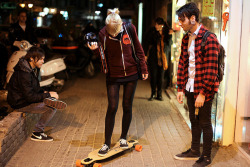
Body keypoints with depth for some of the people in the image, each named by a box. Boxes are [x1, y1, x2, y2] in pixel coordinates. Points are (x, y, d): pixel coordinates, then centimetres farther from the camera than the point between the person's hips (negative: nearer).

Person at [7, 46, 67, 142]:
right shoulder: (24, 74, -26)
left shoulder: (30, 69, 5)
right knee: (52, 108, -16)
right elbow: (30, 97, -27)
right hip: (21, 104, -9)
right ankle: (37, 134, -9)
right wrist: (48, 95, -19)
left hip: (26, 97, 9)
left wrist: (44, 92, 0)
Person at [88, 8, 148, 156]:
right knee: (112, 108, -4)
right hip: (113, 76, -1)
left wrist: (144, 69, 5)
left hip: (131, 74, 1)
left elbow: (139, 50, 3)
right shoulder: (103, 33, -10)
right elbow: (103, 56, -4)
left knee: (127, 107, 9)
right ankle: (107, 143, 8)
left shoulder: (130, 28, -8)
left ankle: (123, 137, 27)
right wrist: (95, 49, -25)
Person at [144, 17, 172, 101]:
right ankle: (153, 94, 12)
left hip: (163, 57, 2)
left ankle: (159, 94, 16)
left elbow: (168, 42, 11)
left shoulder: (166, 32, 3)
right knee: (153, 75, -1)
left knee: (160, 76, 6)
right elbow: (147, 43, -3)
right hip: (153, 57, -2)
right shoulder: (151, 32, -4)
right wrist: (145, 54, -8)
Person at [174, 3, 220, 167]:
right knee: (194, 121, 19)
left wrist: (203, 93, -19)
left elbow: (211, 70, -19)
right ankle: (194, 151, 36)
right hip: (190, 88, 7)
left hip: (204, 90, -7)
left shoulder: (209, 39, -17)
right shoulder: (186, 38, 8)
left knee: (204, 122, 6)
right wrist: (181, 88, 9)